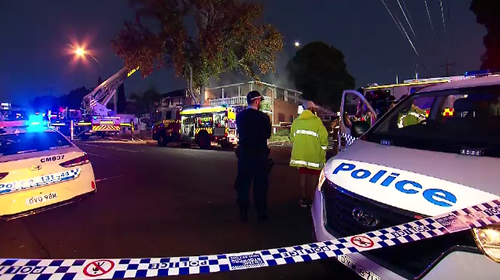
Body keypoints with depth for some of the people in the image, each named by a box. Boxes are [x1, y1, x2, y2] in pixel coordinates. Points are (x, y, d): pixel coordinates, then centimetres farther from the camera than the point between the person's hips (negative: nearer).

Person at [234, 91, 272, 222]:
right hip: (260, 154, -2)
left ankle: (243, 213, 16)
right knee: (260, 183, 11)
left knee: (243, 183, 11)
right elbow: (268, 135, -1)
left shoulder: (239, 116, -2)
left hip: (244, 154, 3)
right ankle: (261, 212, 19)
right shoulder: (263, 117, -13)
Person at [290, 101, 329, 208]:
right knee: (313, 176, 9)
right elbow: (324, 138, -11)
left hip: (300, 154, 4)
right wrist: (323, 153, 0)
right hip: (314, 155, -4)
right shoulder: (316, 121, -8)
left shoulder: (296, 121, 6)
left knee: (303, 175, 13)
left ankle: (304, 199, 18)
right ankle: (311, 199, 17)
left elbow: (292, 137, 8)